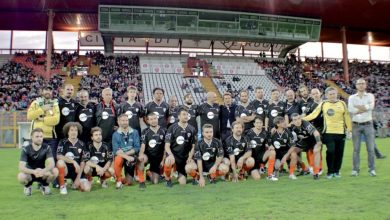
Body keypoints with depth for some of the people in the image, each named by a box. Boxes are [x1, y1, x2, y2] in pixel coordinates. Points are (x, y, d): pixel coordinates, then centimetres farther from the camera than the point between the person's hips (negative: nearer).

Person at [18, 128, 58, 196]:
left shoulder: (47, 148, -11)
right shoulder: (26, 150, -14)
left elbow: (52, 164, -23)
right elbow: (21, 167, -24)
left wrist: (43, 171, -44)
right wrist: (34, 171, -43)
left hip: (42, 173, 1)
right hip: (30, 173, -1)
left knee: (55, 171, -29)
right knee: (21, 176, -34)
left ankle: (44, 185, 2)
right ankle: (28, 186, 3)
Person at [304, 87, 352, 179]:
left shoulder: (342, 103, 9)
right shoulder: (323, 104, 5)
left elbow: (347, 117, 10)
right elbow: (314, 114, 2)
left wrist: (349, 129, 5)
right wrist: (303, 119, -7)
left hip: (341, 132, 2)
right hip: (328, 132, -2)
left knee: (339, 152, 5)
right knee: (330, 151, -8)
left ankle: (337, 171, 21)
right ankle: (330, 171, 7)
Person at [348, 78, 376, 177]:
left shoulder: (370, 96, 6)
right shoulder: (352, 97, 7)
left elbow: (371, 106, -14)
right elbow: (350, 109, -11)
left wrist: (357, 106, -10)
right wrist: (364, 108, -12)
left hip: (368, 125, 0)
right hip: (356, 125, 0)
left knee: (370, 148, 1)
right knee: (356, 149, 3)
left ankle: (372, 169, 9)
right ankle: (355, 169, 9)